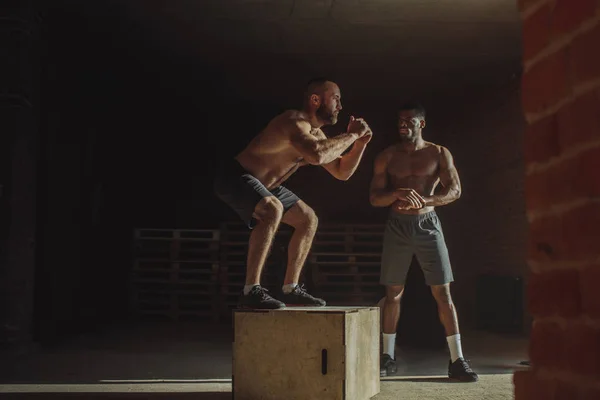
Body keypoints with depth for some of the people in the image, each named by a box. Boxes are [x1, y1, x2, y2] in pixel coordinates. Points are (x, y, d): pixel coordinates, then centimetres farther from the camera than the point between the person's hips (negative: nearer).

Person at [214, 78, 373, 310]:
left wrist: (360, 143, 1)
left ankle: (290, 289, 16)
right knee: (273, 209, -37)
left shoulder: (315, 134, 8)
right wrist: (351, 135, -29)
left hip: (262, 185, 11)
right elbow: (317, 155, -43)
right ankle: (251, 291, -31)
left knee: (308, 220, 13)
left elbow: (342, 172, 15)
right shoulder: (295, 121, -23)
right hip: (235, 177, -11)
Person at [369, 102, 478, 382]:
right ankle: (388, 357, 13)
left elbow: (455, 191, -6)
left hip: (428, 224, -1)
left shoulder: (439, 154, 4)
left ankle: (457, 360, -1)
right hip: (398, 225, 1)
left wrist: (423, 201, -22)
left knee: (443, 292, -5)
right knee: (393, 292, 4)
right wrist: (398, 194, -20)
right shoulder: (387, 157, 6)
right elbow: (375, 198, 2)